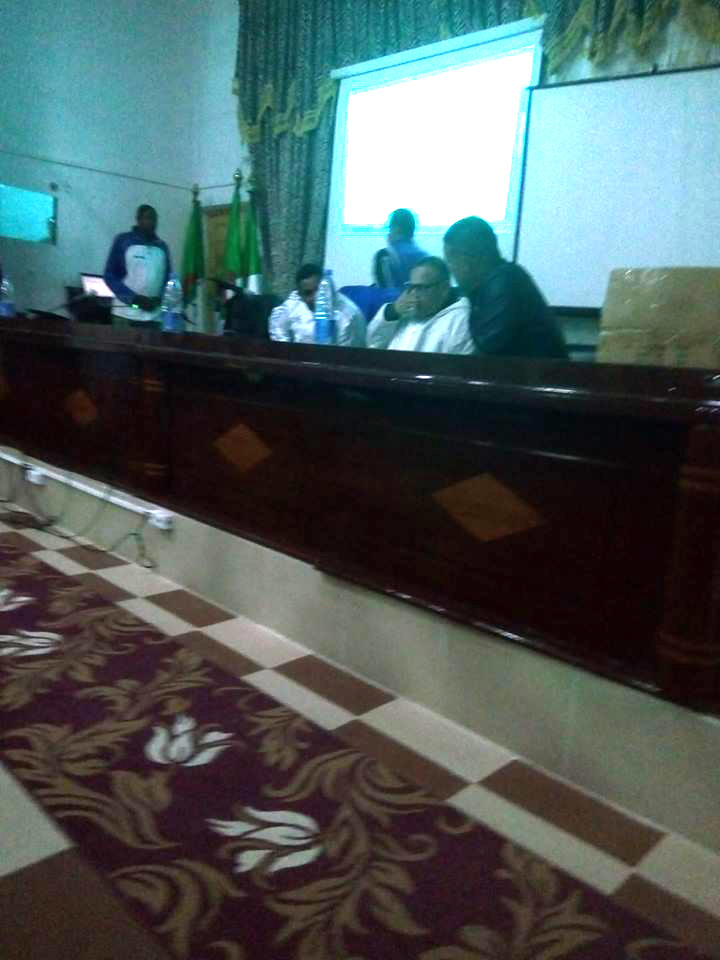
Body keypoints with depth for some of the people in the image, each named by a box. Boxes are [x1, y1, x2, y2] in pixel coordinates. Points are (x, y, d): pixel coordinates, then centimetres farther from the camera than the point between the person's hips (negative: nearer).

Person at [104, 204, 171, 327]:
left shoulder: (162, 246, 12)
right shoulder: (123, 240, 3)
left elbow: (168, 278, 15)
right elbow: (110, 276, 0)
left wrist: (158, 299, -6)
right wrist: (134, 298, -11)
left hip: (154, 317, 3)